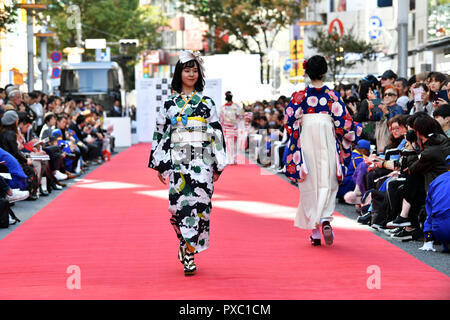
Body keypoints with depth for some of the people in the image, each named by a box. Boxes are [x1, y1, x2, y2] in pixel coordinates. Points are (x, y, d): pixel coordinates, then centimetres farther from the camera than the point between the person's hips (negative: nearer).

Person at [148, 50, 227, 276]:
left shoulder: (207, 103, 8)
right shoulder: (170, 103, 7)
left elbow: (217, 134, 8)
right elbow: (160, 133, 8)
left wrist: (219, 165, 3)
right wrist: (160, 165, 4)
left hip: (202, 161, 0)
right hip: (178, 160, 0)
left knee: (199, 202, -8)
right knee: (178, 203, -4)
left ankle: (188, 251, -1)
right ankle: (186, 245, 18)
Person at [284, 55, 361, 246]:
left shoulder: (299, 96, -3)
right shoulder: (333, 96, -3)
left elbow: (290, 122, -3)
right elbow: (343, 123, -2)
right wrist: (355, 132, 17)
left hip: (306, 145, 0)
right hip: (327, 145, 0)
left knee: (309, 186, 7)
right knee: (327, 184, 7)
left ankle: (314, 232, 8)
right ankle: (325, 220, -19)